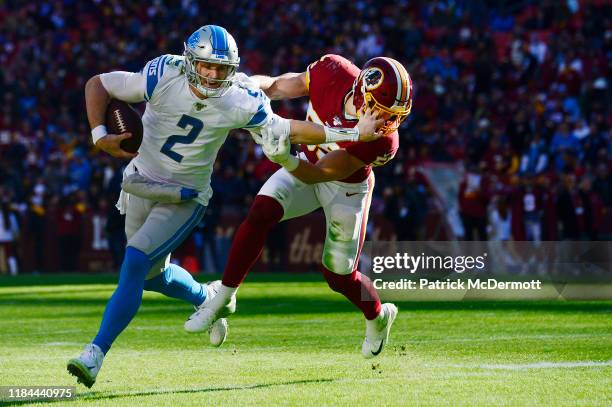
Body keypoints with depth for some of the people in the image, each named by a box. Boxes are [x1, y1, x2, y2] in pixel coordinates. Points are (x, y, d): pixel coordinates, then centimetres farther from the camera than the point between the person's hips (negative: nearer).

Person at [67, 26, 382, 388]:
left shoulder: (240, 102, -17)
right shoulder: (163, 78, -21)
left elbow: (287, 129, -4)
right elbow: (97, 85, -11)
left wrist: (353, 134, -5)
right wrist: (100, 134, -26)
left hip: (185, 199, -2)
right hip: (142, 184, 2)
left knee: (135, 263, -19)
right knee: (153, 275, 14)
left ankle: (96, 353, -17)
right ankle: (207, 297, 46)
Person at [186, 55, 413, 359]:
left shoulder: (382, 140, -36)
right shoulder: (332, 73, -29)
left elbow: (316, 174, -35)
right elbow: (277, 86, -9)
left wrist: (285, 160, -52)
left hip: (347, 187, -3)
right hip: (308, 162, 3)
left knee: (339, 275, 4)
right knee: (260, 214, -23)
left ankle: (378, 316, 38)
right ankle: (222, 299, -9)